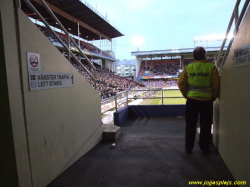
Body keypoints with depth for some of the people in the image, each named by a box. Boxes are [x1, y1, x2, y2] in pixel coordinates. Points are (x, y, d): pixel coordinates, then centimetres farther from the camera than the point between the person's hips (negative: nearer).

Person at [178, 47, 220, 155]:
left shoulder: (188, 68, -1)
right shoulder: (211, 67, -5)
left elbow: (181, 84, -1)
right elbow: (216, 85, -5)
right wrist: (213, 97, 9)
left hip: (192, 100, 1)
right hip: (207, 100, -1)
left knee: (190, 125, 12)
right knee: (205, 125, 12)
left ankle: (188, 148, 22)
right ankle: (204, 149, 22)